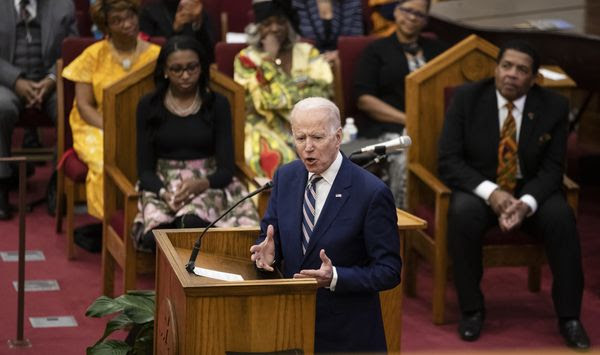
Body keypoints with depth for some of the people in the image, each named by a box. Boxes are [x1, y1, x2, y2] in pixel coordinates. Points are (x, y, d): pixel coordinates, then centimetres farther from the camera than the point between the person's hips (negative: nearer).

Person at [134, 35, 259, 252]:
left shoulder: (217, 104, 4)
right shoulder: (149, 106, 6)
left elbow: (226, 168, 0)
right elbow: (145, 169, 3)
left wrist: (201, 184, -22)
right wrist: (164, 193, -19)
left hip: (208, 185, 0)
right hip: (162, 185, 0)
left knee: (192, 222, -36)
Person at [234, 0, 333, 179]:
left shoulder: (307, 52, 11)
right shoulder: (247, 58, 4)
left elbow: (322, 92, 0)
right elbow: (265, 99, -8)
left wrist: (286, 93, -11)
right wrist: (269, 58, -10)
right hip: (267, 128, -2)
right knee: (275, 160, -34)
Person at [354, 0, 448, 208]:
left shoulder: (436, 49, 26)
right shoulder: (377, 50, 15)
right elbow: (364, 99, 4)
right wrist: (408, 119, -8)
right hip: (389, 128, -2)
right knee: (406, 160, -36)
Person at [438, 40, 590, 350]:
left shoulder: (553, 106, -6)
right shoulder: (467, 98, -8)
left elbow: (552, 168, -6)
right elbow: (448, 160, -11)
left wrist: (526, 203, -26)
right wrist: (491, 192, -26)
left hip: (531, 190, 1)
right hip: (479, 188, -1)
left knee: (561, 217, -30)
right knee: (462, 213, -34)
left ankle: (569, 316, -18)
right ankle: (471, 309, -18)